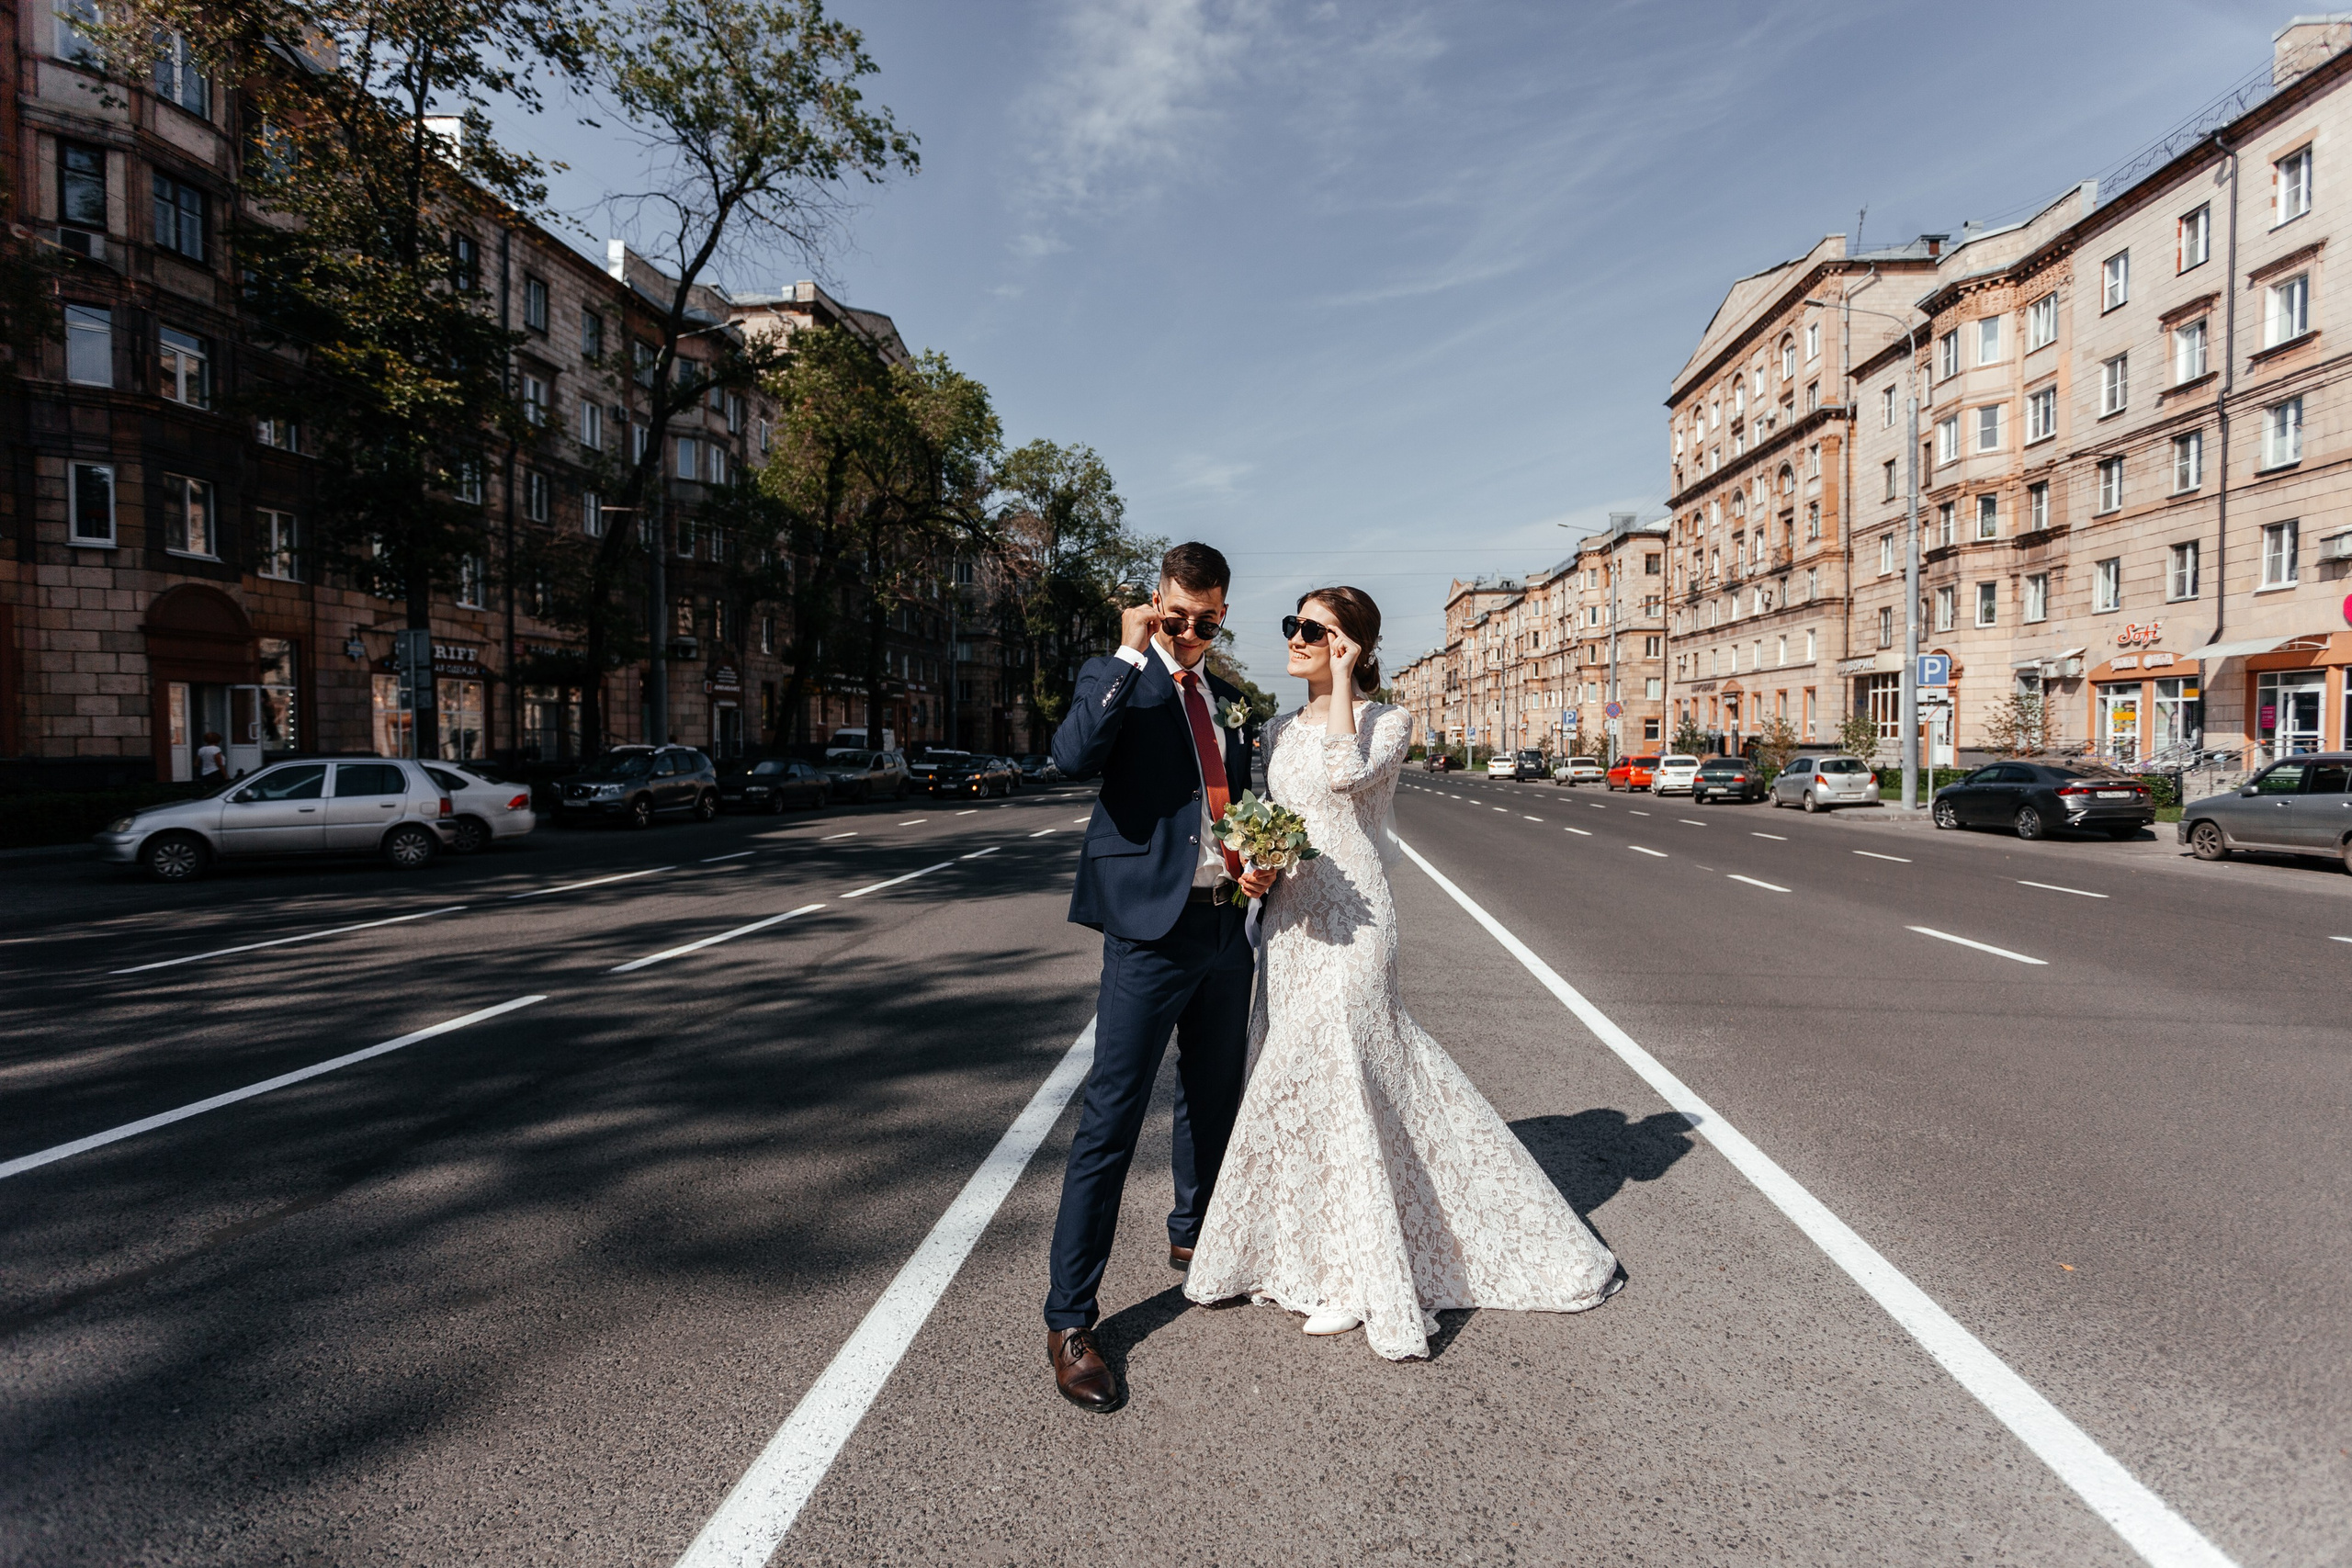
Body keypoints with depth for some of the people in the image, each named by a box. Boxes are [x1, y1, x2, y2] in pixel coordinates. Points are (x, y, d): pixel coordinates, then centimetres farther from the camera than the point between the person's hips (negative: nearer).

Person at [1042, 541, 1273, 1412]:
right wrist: (1130, 655, -21)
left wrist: (1258, 866, 4)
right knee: (1110, 1122, -5)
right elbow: (1073, 756, -25)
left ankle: (1191, 1236, 45)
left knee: (1214, 1101, 21)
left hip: (1225, 928, 7)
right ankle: (1069, 1321, 6)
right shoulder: (1116, 679, -4)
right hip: (1151, 929, -7)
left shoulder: (1228, 699, 15)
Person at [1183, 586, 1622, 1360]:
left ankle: (1352, 1277, 14)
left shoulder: (1387, 722, -5)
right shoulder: (1279, 730, 13)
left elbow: (1346, 774, -25)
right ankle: (1349, 1262, 28)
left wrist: (1343, 680, -17)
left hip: (1351, 922, -6)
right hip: (1290, 921, 6)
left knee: (1324, 1078, -4)